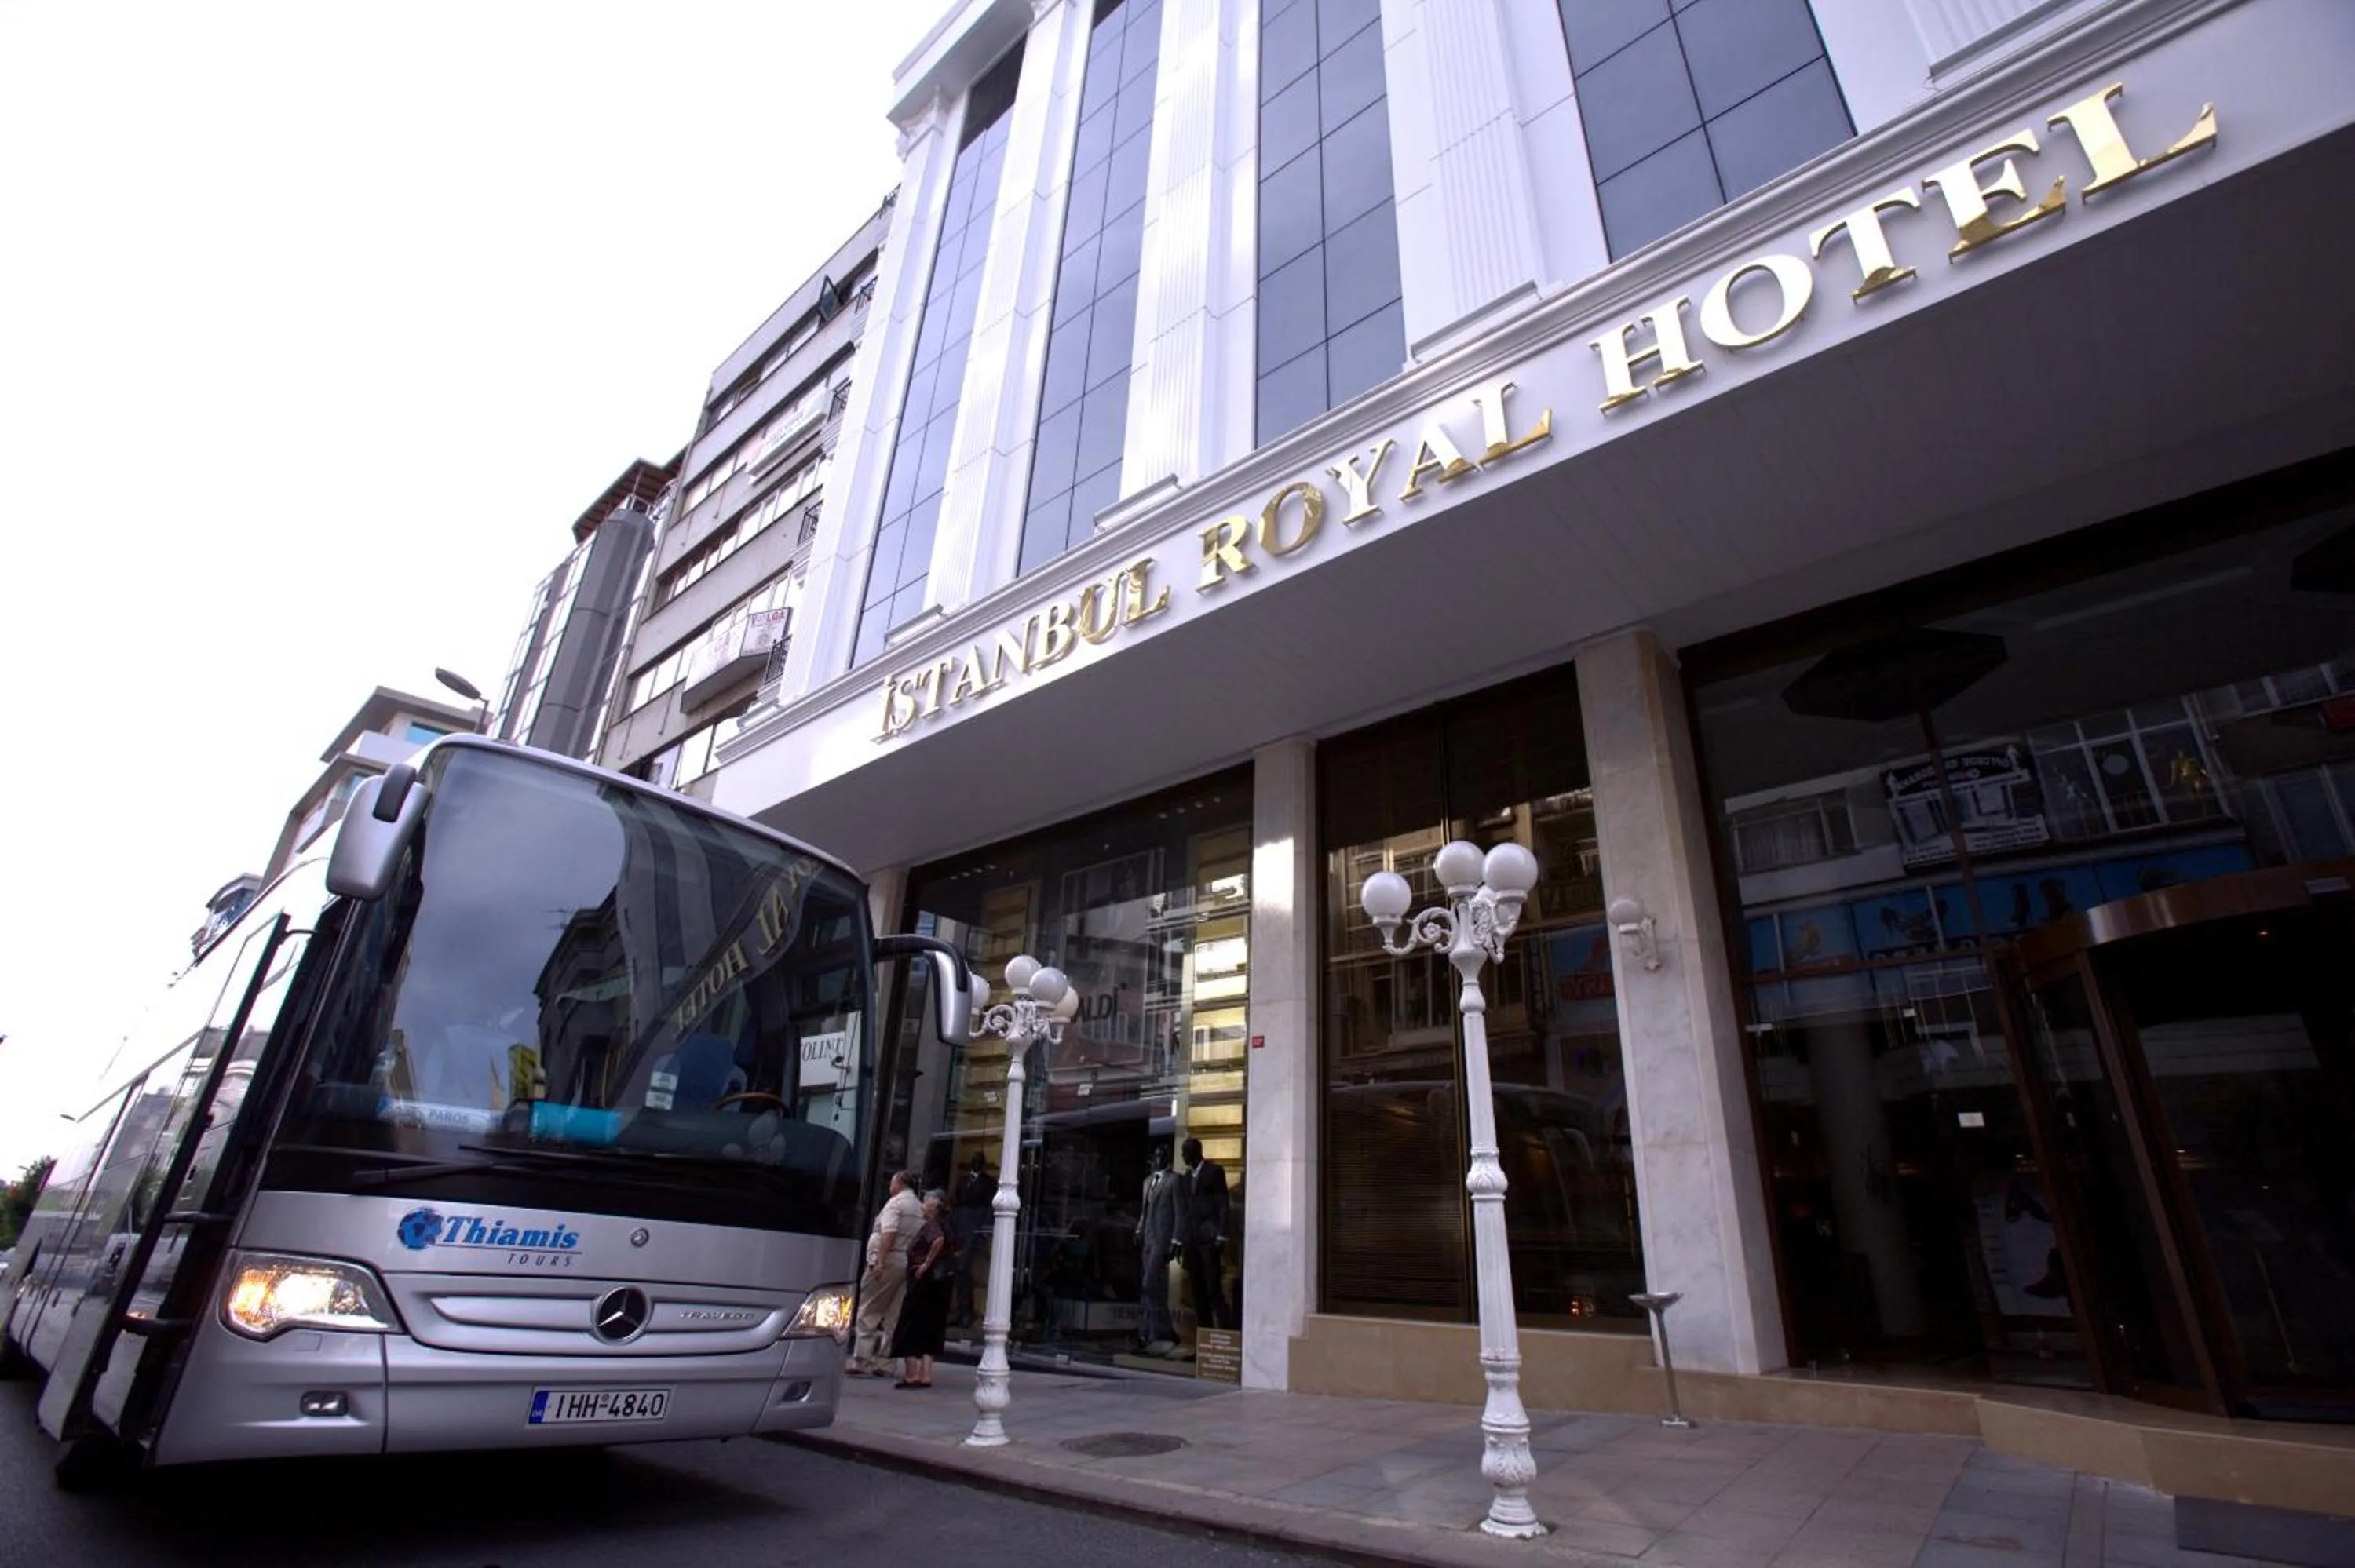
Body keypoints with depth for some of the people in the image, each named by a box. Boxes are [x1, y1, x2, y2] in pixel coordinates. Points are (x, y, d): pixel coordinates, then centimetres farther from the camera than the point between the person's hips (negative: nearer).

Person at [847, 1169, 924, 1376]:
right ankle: (880, 1362, 11)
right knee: (892, 1315, 10)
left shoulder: (896, 1202, -5)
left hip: (889, 1262, -7)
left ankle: (862, 1362, 0)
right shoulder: (921, 1208, 15)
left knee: (869, 1312, 1)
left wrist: (880, 1261, -20)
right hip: (908, 1265, 7)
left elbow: (889, 1233, -17)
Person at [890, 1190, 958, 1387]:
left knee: (910, 1328, 2)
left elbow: (938, 1240, -36)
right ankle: (925, 1376, 12)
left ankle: (911, 1376, 4)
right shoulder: (948, 1225, 11)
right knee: (931, 1329, 12)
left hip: (924, 1281, -8)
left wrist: (927, 1263, -26)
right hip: (941, 1282, 8)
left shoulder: (931, 1225, -14)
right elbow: (955, 1251, 20)